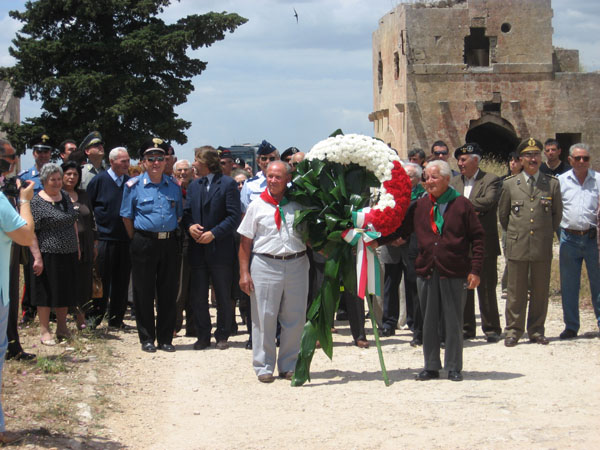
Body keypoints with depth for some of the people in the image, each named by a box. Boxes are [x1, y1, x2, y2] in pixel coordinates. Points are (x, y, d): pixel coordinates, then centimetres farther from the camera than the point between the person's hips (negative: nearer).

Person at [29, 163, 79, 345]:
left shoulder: (65, 196, 10)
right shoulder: (36, 202, -11)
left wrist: (76, 246, 15)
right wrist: (37, 257, -20)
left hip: (68, 254, 6)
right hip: (48, 256, -6)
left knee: (65, 292, 13)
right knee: (47, 293, 1)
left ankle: (62, 328, 26)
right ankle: (45, 331, 10)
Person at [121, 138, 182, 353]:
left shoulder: (173, 186, 9)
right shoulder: (134, 186, -1)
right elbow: (127, 217, 2)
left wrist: (171, 235, 9)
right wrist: (137, 240, 0)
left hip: (169, 243, 3)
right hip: (144, 243, -3)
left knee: (168, 292, 5)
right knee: (144, 292, 1)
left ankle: (165, 338, 14)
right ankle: (147, 338, 10)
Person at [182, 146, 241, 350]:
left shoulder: (228, 184, -5)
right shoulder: (194, 186, 15)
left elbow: (234, 217, -10)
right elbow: (186, 212, 15)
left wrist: (214, 233, -18)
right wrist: (190, 226, -6)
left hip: (220, 249, -5)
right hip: (198, 250, 5)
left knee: (223, 297, 4)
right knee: (197, 297, 6)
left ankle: (222, 336, 15)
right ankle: (203, 335, 16)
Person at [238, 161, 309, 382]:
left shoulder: (298, 204, 7)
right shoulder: (257, 206, 5)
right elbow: (245, 241, 4)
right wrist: (244, 272, -3)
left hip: (297, 264, 1)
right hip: (266, 265, -1)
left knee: (295, 318, 6)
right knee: (264, 317, 1)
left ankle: (289, 366, 18)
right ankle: (264, 367, 11)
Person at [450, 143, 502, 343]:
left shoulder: (491, 180, -3)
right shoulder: (454, 181, 13)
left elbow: (488, 201, -21)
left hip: (483, 243, -5)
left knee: (486, 288, 0)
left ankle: (491, 328, 7)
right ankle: (466, 328, 17)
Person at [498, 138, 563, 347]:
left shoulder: (552, 184, 5)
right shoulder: (510, 184, 5)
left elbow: (557, 213, 14)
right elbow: (503, 214, 14)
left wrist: (547, 233, 14)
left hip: (543, 247, 1)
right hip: (517, 246, -1)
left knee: (540, 291, 6)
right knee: (516, 291, 2)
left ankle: (536, 330, 16)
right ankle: (513, 330, 10)